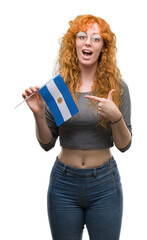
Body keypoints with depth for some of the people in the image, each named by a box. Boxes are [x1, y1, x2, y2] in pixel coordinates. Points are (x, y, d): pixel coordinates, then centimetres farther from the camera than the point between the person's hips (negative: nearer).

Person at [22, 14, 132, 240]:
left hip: (104, 183, -1)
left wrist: (116, 117, -20)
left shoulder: (117, 87, -4)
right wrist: (38, 114, -14)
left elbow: (124, 145, -3)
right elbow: (47, 143, 3)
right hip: (64, 182, 1)